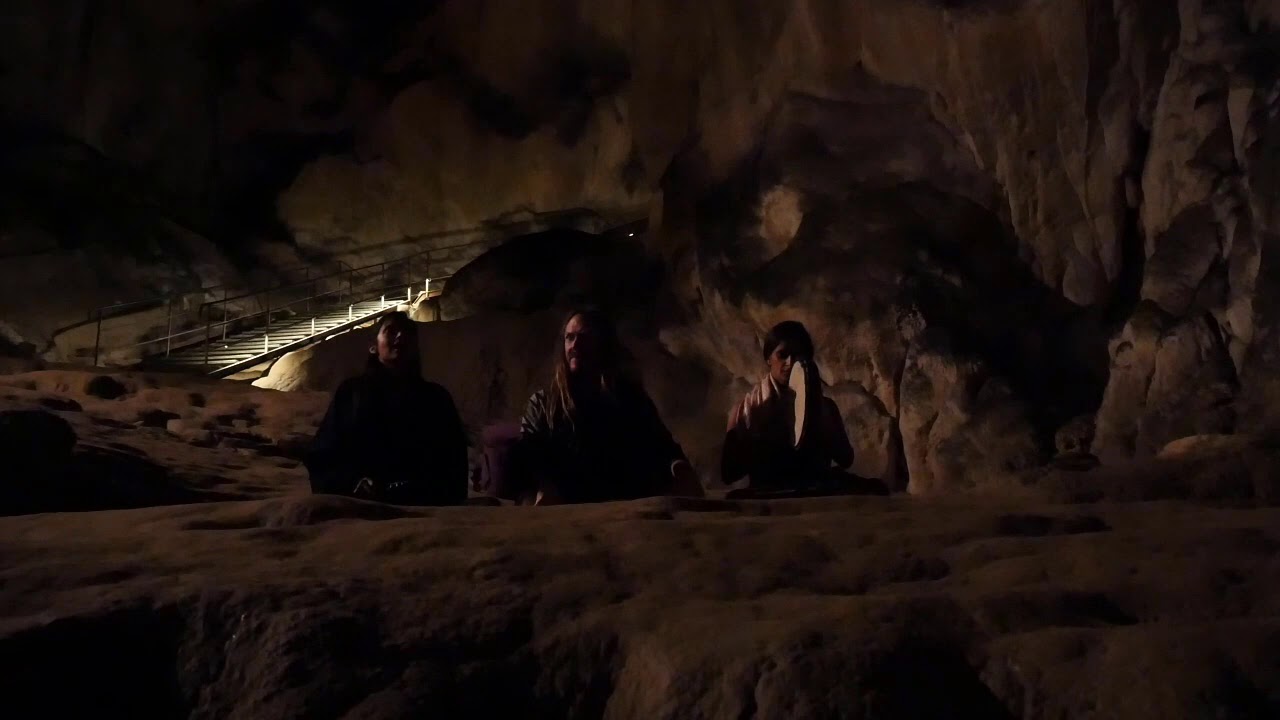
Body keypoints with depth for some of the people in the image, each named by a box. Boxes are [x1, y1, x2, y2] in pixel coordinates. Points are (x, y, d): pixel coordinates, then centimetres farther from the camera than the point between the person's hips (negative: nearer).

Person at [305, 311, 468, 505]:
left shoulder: (436, 397, 22)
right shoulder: (351, 391, 22)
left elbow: (454, 464, 12)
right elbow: (321, 456, 13)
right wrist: (355, 484, -7)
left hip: (419, 503, 0)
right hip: (356, 502, 0)